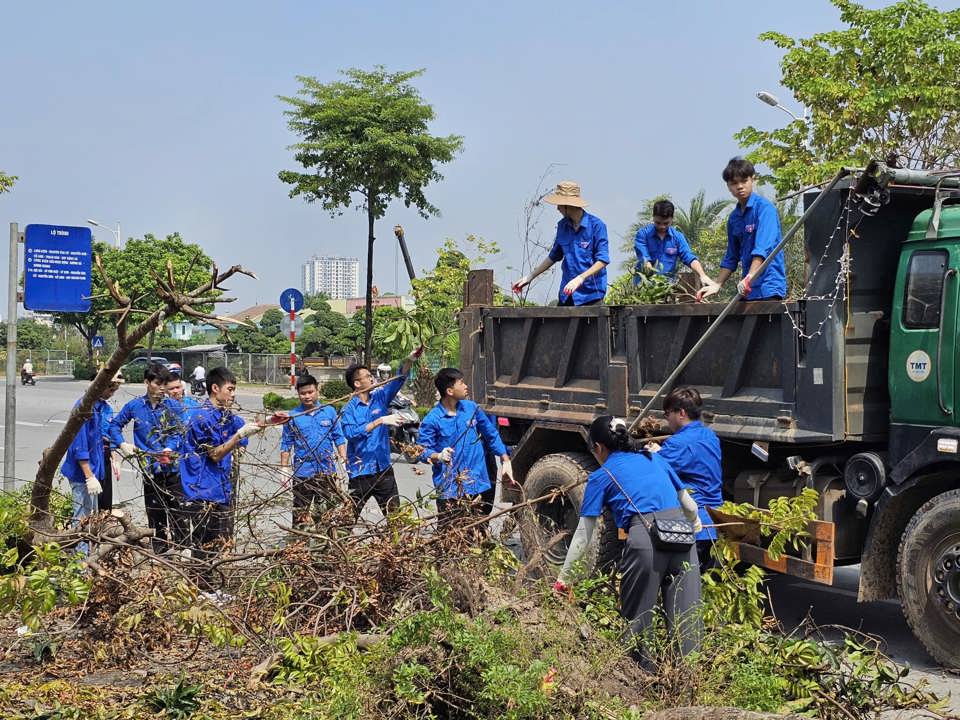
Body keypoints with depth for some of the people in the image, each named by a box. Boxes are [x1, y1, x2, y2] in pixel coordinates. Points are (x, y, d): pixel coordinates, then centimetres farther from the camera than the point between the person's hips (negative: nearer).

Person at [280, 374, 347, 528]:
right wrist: (284, 469, 0)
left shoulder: (329, 411, 4)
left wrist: (344, 458, -2)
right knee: (300, 512, 3)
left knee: (326, 512, 8)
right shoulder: (293, 416, 1)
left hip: (327, 471, 1)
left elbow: (339, 438, 8)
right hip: (302, 473, -1)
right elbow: (286, 445, 4)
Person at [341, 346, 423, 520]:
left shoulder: (380, 398, 6)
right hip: (360, 472, -4)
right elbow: (351, 433, -23)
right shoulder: (349, 409, -8)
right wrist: (380, 421, -27)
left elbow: (397, 381, -5)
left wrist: (409, 361, -21)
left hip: (383, 469, 4)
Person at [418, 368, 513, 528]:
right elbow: (422, 450, -8)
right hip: (450, 489, -4)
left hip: (478, 484, 5)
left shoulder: (471, 408, 4)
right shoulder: (432, 420, -10)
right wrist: (438, 456, -28)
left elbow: (491, 435, 14)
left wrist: (505, 461, 10)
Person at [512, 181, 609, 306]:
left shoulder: (596, 225, -10)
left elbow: (602, 260, -14)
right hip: (567, 293, 5)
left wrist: (580, 279, -25)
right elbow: (553, 257, 18)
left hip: (591, 294, -5)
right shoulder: (562, 225, 7)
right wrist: (530, 277, 15)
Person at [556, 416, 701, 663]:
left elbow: (583, 535, 14)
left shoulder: (601, 477, 14)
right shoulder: (656, 460, 25)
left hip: (644, 539, -4)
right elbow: (690, 507, 25)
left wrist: (563, 576, 21)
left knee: (636, 618, 10)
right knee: (685, 618, 6)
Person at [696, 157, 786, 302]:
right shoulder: (733, 218, 13)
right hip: (747, 290, 7)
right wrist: (716, 286, 13)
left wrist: (749, 278, -31)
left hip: (769, 289, -7)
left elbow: (763, 248, -21)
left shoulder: (764, 207, -8)